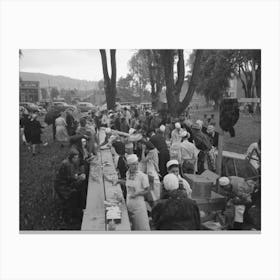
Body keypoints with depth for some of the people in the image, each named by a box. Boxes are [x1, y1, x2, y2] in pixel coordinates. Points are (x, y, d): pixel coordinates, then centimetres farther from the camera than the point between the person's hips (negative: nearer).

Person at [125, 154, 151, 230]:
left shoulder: (143, 176, -16)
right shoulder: (127, 173, 1)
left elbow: (147, 190, -10)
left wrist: (137, 193, -19)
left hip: (139, 203, -5)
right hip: (129, 203, 5)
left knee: (142, 226, 3)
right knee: (132, 226, 17)